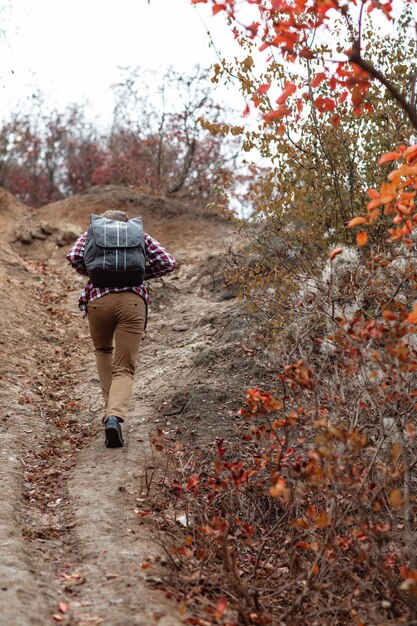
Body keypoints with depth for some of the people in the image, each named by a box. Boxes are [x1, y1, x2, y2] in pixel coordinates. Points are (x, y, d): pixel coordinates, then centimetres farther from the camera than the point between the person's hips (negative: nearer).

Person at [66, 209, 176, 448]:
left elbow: (73, 257, 2)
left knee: (103, 351, 30)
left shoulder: (92, 233, 21)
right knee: (124, 369, 1)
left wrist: (91, 273, 20)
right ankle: (115, 416, -25)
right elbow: (168, 263, 10)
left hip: (99, 300, 1)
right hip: (133, 301, -1)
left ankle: (112, 409, 22)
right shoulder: (140, 235, 21)